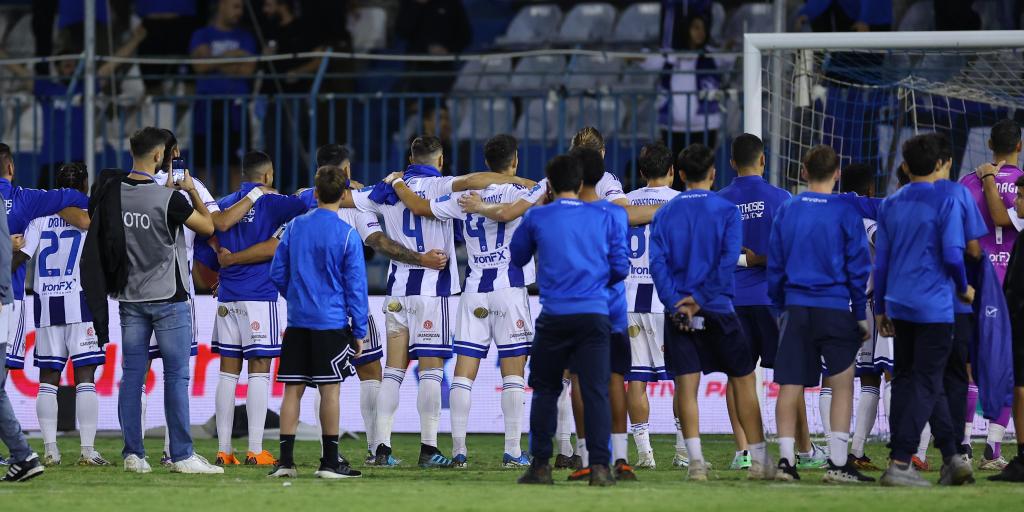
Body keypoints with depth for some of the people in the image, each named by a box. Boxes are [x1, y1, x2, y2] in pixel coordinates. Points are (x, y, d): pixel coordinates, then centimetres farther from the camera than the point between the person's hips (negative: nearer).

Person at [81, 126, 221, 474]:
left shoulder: (112, 194, -1)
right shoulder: (169, 199, -17)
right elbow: (208, 226, -5)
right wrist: (192, 191, 8)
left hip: (130, 297, 5)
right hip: (168, 298, -5)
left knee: (132, 375, 7)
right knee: (176, 376, -1)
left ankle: (133, 454, 7)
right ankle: (181, 455, -2)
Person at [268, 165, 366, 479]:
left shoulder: (295, 227, 4)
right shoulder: (347, 235, -7)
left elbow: (277, 274, 10)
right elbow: (356, 287, -6)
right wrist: (359, 331, 0)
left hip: (297, 322, 4)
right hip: (333, 322, -4)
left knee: (293, 389, 5)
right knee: (330, 390, 0)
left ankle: (285, 461, 3)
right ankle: (330, 462, 2)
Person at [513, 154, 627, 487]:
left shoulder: (536, 218, 3)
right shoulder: (604, 219, 6)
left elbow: (517, 258, 18)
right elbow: (621, 268, 8)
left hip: (554, 316, 0)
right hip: (595, 315, 0)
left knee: (545, 390, 12)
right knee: (596, 391, -3)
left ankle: (541, 465, 9)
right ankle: (599, 466, -12)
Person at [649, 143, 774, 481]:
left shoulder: (665, 213, 6)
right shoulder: (726, 210, -1)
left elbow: (657, 261, -5)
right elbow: (728, 261, -12)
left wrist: (675, 303, -11)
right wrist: (701, 298, -13)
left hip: (678, 311, 2)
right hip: (718, 309, -2)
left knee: (686, 385, 0)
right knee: (743, 380, 8)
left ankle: (695, 461, -10)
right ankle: (759, 460, 8)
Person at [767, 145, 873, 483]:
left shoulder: (786, 211, 6)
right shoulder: (845, 214, -5)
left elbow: (774, 265, 10)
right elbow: (858, 268, -3)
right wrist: (861, 315, 4)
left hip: (795, 308, 3)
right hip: (836, 310, -3)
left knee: (790, 385, 6)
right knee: (842, 385, 2)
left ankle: (786, 459, 2)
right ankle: (838, 463, -2)